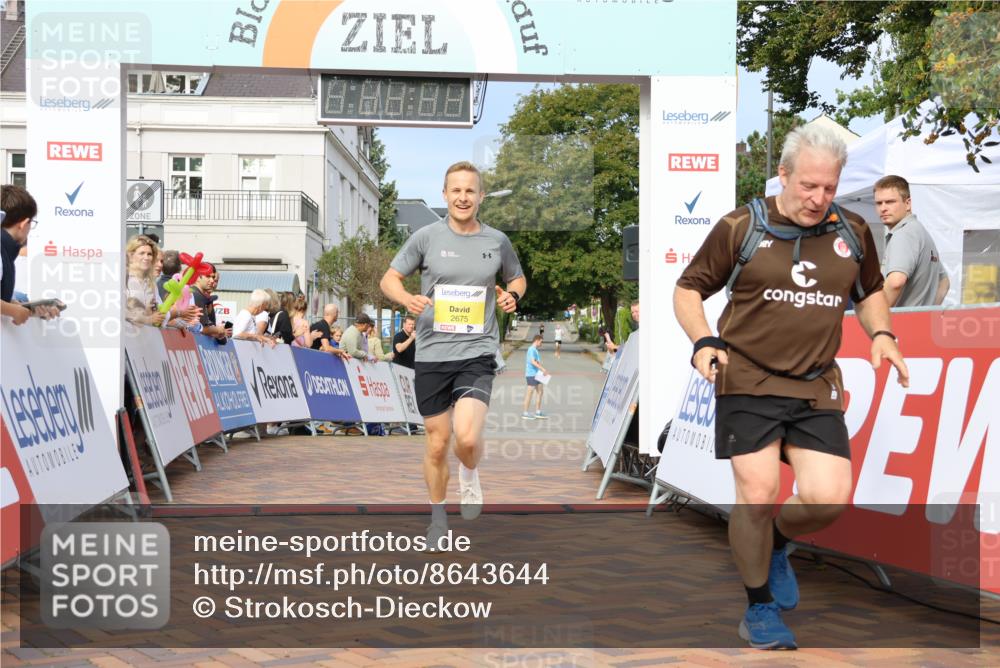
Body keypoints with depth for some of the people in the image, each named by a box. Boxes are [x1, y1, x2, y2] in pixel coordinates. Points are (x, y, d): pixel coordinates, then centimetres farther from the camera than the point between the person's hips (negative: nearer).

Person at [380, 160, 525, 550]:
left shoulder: (497, 241, 5)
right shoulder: (426, 237, 1)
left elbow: (517, 278, 22)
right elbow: (389, 279, 7)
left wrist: (512, 295, -1)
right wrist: (407, 298, -14)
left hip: (477, 353, 0)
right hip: (431, 353, 1)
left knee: (467, 438, -20)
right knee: (437, 443, 8)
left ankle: (470, 476, 17)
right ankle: (438, 519, 29)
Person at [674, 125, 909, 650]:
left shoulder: (852, 233, 8)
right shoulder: (739, 227, -3)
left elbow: (869, 292, 26)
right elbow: (687, 290, 4)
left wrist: (881, 335, 6)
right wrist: (703, 341, -13)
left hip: (817, 389, 3)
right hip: (747, 381, -3)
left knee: (829, 498, -8)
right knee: (757, 495, -9)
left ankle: (774, 544, 26)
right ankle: (760, 607, 14)